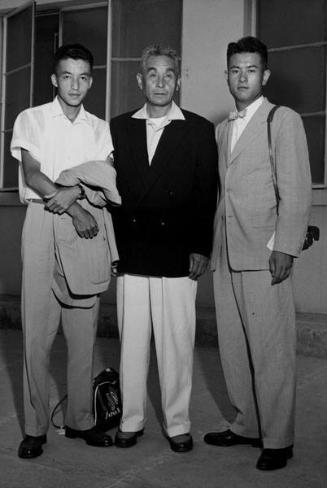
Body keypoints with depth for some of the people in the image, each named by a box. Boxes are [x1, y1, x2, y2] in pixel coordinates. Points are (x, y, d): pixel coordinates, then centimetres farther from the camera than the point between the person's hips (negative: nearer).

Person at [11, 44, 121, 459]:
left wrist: (73, 190, -14)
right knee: (37, 330, -3)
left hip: (87, 230, 3)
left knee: (84, 331, 4)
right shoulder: (31, 119, 9)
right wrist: (75, 208, -11)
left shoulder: (99, 128, 16)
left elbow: (106, 181, 5)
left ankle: (80, 420, 15)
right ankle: (35, 427, 6)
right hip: (43, 225, -2)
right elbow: (32, 175, -3)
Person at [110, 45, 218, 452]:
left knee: (176, 343, 3)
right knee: (131, 341, 8)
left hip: (178, 255, -2)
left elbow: (207, 194, 2)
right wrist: (112, 245, 4)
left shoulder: (199, 130, 5)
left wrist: (201, 248, -4)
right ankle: (131, 420, 22)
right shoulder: (119, 127, 11)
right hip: (129, 253, 2)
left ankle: (177, 423, 18)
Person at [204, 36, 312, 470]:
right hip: (226, 253, 6)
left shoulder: (284, 120, 1)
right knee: (233, 347, 9)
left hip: (264, 253, -6)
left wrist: (285, 247, -14)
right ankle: (246, 425, 23)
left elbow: (297, 190, -6)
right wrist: (207, 245, 11)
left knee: (270, 350, -3)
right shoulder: (221, 129, 19)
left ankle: (277, 440, 9)